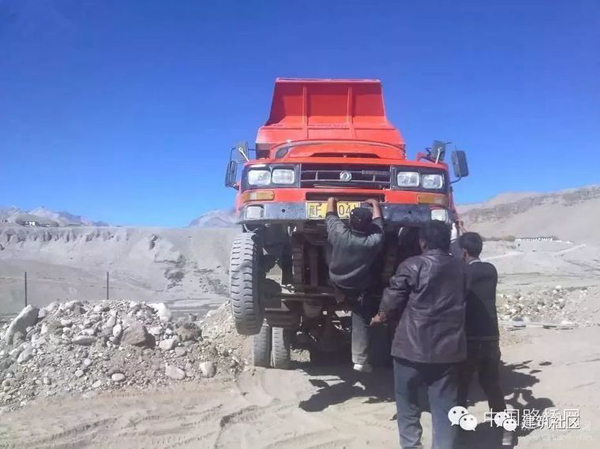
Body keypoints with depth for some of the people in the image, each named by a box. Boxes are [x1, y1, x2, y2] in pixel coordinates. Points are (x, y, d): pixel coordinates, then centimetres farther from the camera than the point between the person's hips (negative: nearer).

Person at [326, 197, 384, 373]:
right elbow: (378, 221, -4)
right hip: (360, 289, -1)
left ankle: (339, 294, 30)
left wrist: (332, 200, 11)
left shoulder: (339, 233, -25)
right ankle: (360, 360, 6)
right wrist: (375, 204, 12)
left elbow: (331, 215, -7)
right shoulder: (374, 241, -22)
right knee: (361, 321, 8)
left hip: (336, 282, 1)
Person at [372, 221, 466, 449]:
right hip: (448, 346, 4)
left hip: (413, 345, -4)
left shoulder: (412, 266, -10)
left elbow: (393, 299, -5)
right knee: (444, 404, 10)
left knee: (408, 401, 12)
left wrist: (382, 316, 16)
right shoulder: (460, 268, 6)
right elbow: (459, 301, 15)